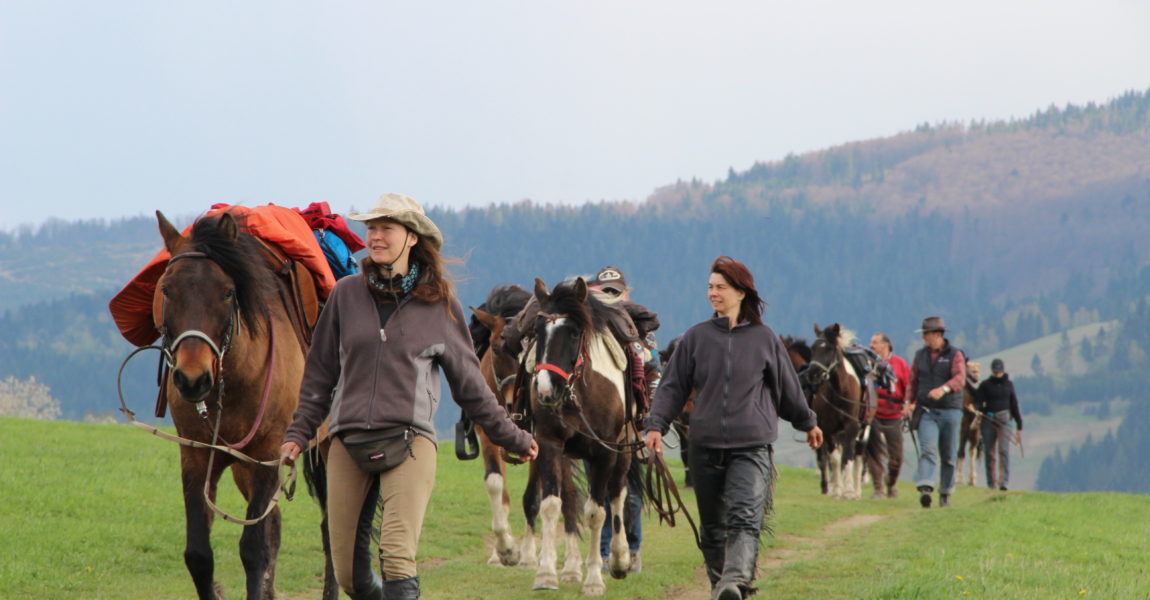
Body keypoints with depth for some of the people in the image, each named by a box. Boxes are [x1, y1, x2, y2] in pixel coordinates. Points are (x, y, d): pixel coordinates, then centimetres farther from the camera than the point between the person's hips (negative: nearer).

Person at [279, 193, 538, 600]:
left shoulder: (440, 304, 4)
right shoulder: (347, 294, 7)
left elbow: (468, 382, 14)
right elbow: (320, 374, 15)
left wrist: (509, 436, 16)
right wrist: (299, 434, 8)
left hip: (409, 441, -2)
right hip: (348, 444, 2)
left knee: (398, 557, -20)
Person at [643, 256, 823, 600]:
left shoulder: (764, 338, 4)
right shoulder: (696, 338, 6)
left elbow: (787, 387, 16)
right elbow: (672, 387, 6)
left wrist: (807, 423, 27)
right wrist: (656, 426, -8)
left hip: (751, 446, -2)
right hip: (705, 446, 3)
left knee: (745, 519, -20)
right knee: (712, 526, 10)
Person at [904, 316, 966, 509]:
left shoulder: (955, 355, -2)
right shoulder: (920, 356, 11)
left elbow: (960, 379, -18)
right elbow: (913, 381, 14)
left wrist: (943, 389, -37)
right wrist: (909, 402, -3)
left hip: (950, 411, -1)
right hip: (926, 411, 1)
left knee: (948, 455, 7)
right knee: (928, 449, -17)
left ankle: (945, 493, 20)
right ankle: (925, 489, -32)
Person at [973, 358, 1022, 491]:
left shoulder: (1008, 384, 13)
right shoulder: (985, 385, 8)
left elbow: (1014, 404, 16)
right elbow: (979, 402, 2)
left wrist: (1019, 424, 16)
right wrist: (974, 407, -22)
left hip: (1004, 420, 0)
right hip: (988, 420, 0)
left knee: (1004, 450, -14)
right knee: (989, 453, 2)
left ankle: (1003, 482, -19)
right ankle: (991, 483, 10)